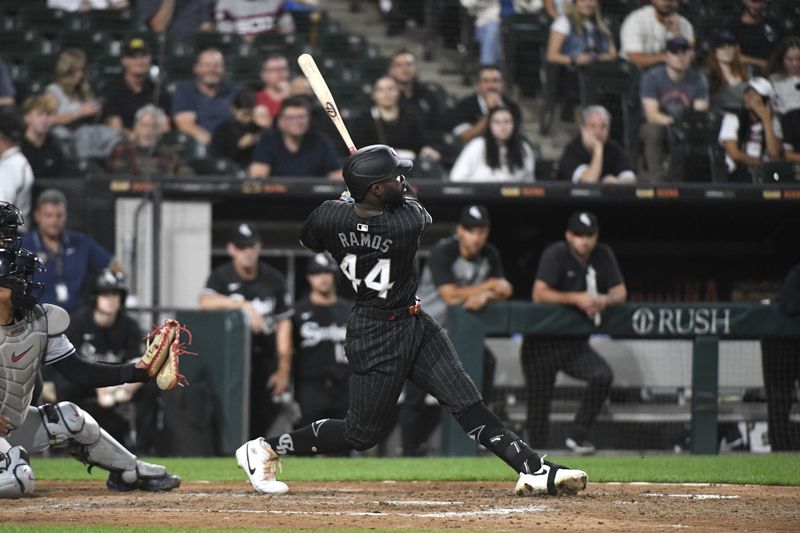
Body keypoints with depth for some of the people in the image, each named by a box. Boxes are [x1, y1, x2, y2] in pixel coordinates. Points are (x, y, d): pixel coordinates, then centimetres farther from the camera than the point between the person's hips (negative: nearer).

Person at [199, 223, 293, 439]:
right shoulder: (221, 276, 0)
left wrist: (284, 369, 3)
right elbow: (205, 302, -21)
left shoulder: (273, 279, 7)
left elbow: (283, 323, 8)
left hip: (266, 359, 2)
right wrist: (244, 305, -31)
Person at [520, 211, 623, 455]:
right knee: (539, 405, -6)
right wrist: (576, 298, -32)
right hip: (542, 342, -4)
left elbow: (620, 293, 2)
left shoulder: (603, 256, 3)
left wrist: (604, 300, -21)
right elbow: (539, 294, -23)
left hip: (576, 343, 4)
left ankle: (577, 435, -9)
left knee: (603, 376, -22)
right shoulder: (555, 254, -12)